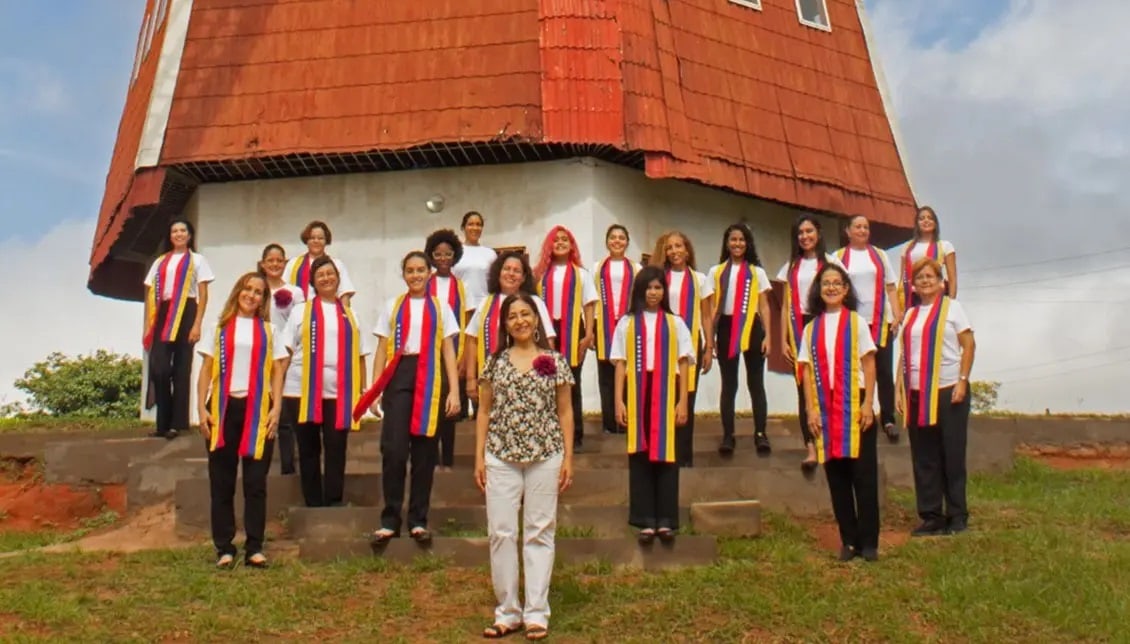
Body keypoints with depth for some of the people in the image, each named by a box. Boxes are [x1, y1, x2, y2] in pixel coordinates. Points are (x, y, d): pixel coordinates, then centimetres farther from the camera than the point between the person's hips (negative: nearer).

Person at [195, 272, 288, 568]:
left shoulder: (268, 331, 12)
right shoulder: (220, 329, 11)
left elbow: (277, 372, 7)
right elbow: (206, 370, 7)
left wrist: (276, 408, -4)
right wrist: (202, 409, -3)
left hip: (257, 410, 0)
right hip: (223, 409, 0)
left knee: (256, 481, 0)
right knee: (222, 482, 2)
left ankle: (254, 547, 4)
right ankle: (224, 547, 8)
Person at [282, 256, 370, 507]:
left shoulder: (350, 315, 14)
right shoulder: (301, 312, 10)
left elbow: (360, 357, 11)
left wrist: (361, 392, 5)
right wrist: (275, 385, -4)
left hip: (340, 392, 0)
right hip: (304, 391, 0)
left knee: (336, 449, -2)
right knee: (309, 450, 7)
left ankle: (334, 505, 2)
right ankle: (313, 505, 14)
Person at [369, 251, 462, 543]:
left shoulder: (440, 307, 11)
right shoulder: (392, 306, 12)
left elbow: (449, 351, 6)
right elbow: (382, 350, 9)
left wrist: (454, 390, -3)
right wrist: (374, 390, -1)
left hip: (431, 379, 0)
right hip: (398, 377, 0)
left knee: (424, 451, 4)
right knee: (393, 449, -10)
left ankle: (418, 520, 12)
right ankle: (390, 519, 1)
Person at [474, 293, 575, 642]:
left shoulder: (554, 361, 4)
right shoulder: (495, 362, 7)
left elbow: (565, 412, 5)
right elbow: (484, 411, 9)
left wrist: (568, 458, 0)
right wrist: (479, 457, 3)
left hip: (545, 457, -1)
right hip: (501, 458, 1)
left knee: (539, 533, 4)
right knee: (501, 533, 2)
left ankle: (536, 613, 11)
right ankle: (507, 612, 14)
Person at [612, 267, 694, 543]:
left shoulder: (675, 323, 8)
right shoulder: (627, 323, 8)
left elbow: (684, 364, 5)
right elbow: (620, 364, 5)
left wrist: (682, 401, -2)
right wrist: (618, 400, -3)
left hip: (666, 393, 0)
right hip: (637, 394, 0)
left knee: (666, 454, -1)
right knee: (639, 455, 1)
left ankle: (666, 520, 5)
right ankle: (646, 521, 5)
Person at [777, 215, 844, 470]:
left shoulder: (830, 263, 5)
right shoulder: (791, 267, 15)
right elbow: (786, 306, 13)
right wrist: (783, 340, 6)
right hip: (798, 329, 3)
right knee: (803, 388, -3)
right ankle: (811, 448, -6)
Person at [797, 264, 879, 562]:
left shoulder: (857, 322, 4)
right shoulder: (811, 328, 11)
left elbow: (869, 364, -1)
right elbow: (807, 371, 7)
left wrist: (868, 403, -10)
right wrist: (811, 410, -1)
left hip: (855, 406, -3)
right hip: (825, 409, 3)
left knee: (864, 475, -2)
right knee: (836, 476, 5)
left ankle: (868, 541, 3)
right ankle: (848, 540, 12)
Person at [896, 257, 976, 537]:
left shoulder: (951, 307, 1)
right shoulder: (910, 314, 14)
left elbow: (969, 345, -4)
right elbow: (904, 354, 14)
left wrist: (963, 381, -13)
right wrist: (899, 389, 6)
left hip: (948, 391, -5)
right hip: (916, 394, 5)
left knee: (952, 455, 1)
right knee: (923, 458, 6)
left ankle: (957, 516, 11)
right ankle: (931, 516, 14)